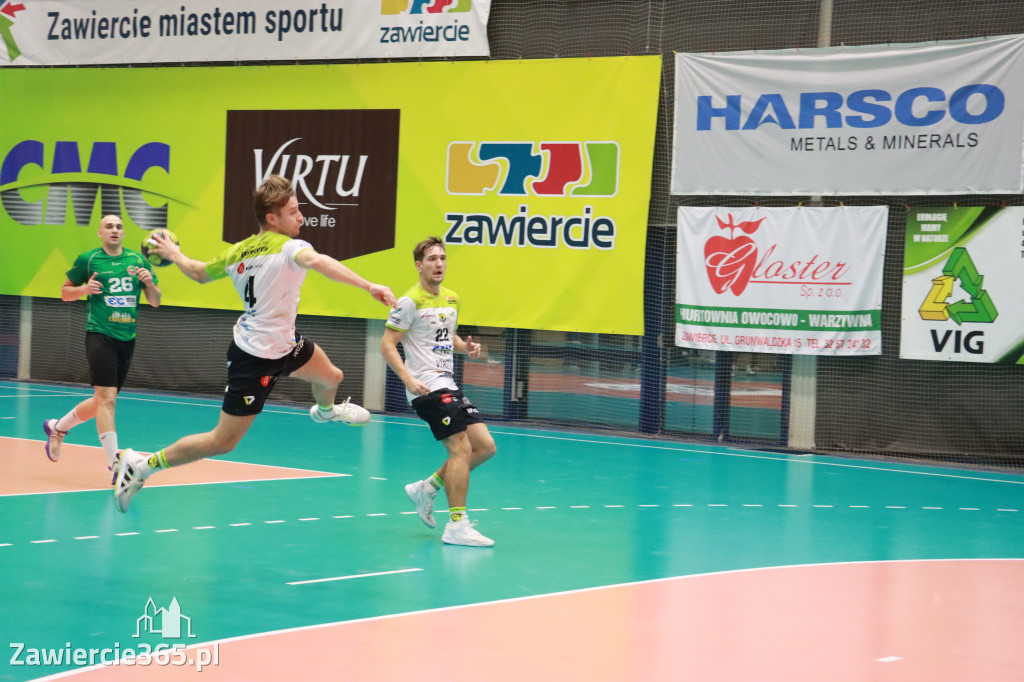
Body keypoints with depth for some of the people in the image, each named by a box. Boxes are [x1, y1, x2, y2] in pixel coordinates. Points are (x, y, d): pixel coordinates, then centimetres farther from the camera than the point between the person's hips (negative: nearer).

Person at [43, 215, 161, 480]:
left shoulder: (138, 260, 9)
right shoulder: (88, 259, 1)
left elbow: (155, 302, 12)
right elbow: (65, 292, 10)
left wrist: (149, 283, -9)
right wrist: (84, 288, -10)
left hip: (127, 338, 5)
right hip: (100, 335, -5)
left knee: (102, 401, 14)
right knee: (107, 398, -16)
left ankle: (57, 427, 37)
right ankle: (115, 464, -17)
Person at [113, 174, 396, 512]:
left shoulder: (237, 251, -2)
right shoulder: (287, 247, -26)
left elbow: (200, 272, 13)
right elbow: (316, 261, -48)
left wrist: (174, 254, 34)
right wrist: (369, 286, -56)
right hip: (256, 359, -9)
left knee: (331, 378, 28)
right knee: (222, 442, 1)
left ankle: (326, 409, 65)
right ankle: (142, 465, 10)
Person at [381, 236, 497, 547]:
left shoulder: (452, 300, 14)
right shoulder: (411, 302, -9)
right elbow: (387, 344, -10)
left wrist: (466, 347, 6)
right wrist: (408, 379, -22)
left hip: (448, 385, 8)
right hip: (427, 387, -8)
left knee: (485, 446, 3)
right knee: (461, 448, -14)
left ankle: (426, 489, 17)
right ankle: (457, 526, -10)